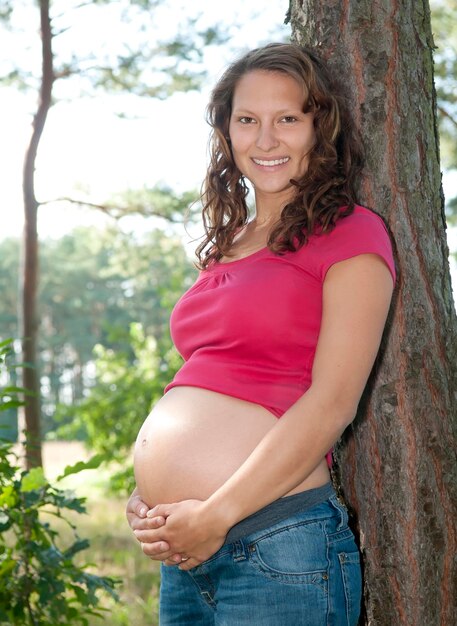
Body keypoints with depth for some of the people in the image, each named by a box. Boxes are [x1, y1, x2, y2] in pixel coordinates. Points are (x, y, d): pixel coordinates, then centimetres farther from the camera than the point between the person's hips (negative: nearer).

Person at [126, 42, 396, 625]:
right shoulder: (226, 246, 16)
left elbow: (332, 403, -12)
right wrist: (145, 498, 3)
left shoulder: (351, 233, -3)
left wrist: (216, 516, -14)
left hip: (276, 546, -6)